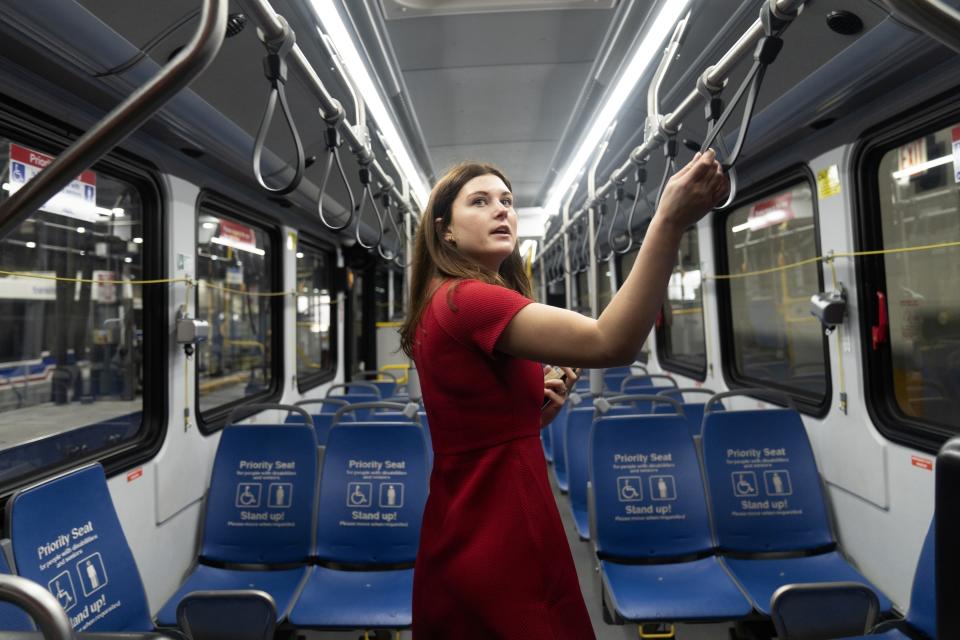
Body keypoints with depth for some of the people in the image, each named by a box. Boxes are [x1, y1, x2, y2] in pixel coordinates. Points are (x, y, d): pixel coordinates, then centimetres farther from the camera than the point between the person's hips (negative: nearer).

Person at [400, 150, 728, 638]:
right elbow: (610, 343, -34)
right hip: (497, 543, -9)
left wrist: (535, 409, -2)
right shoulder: (467, 298, -21)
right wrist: (670, 222, -38)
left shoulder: (446, 303, 10)